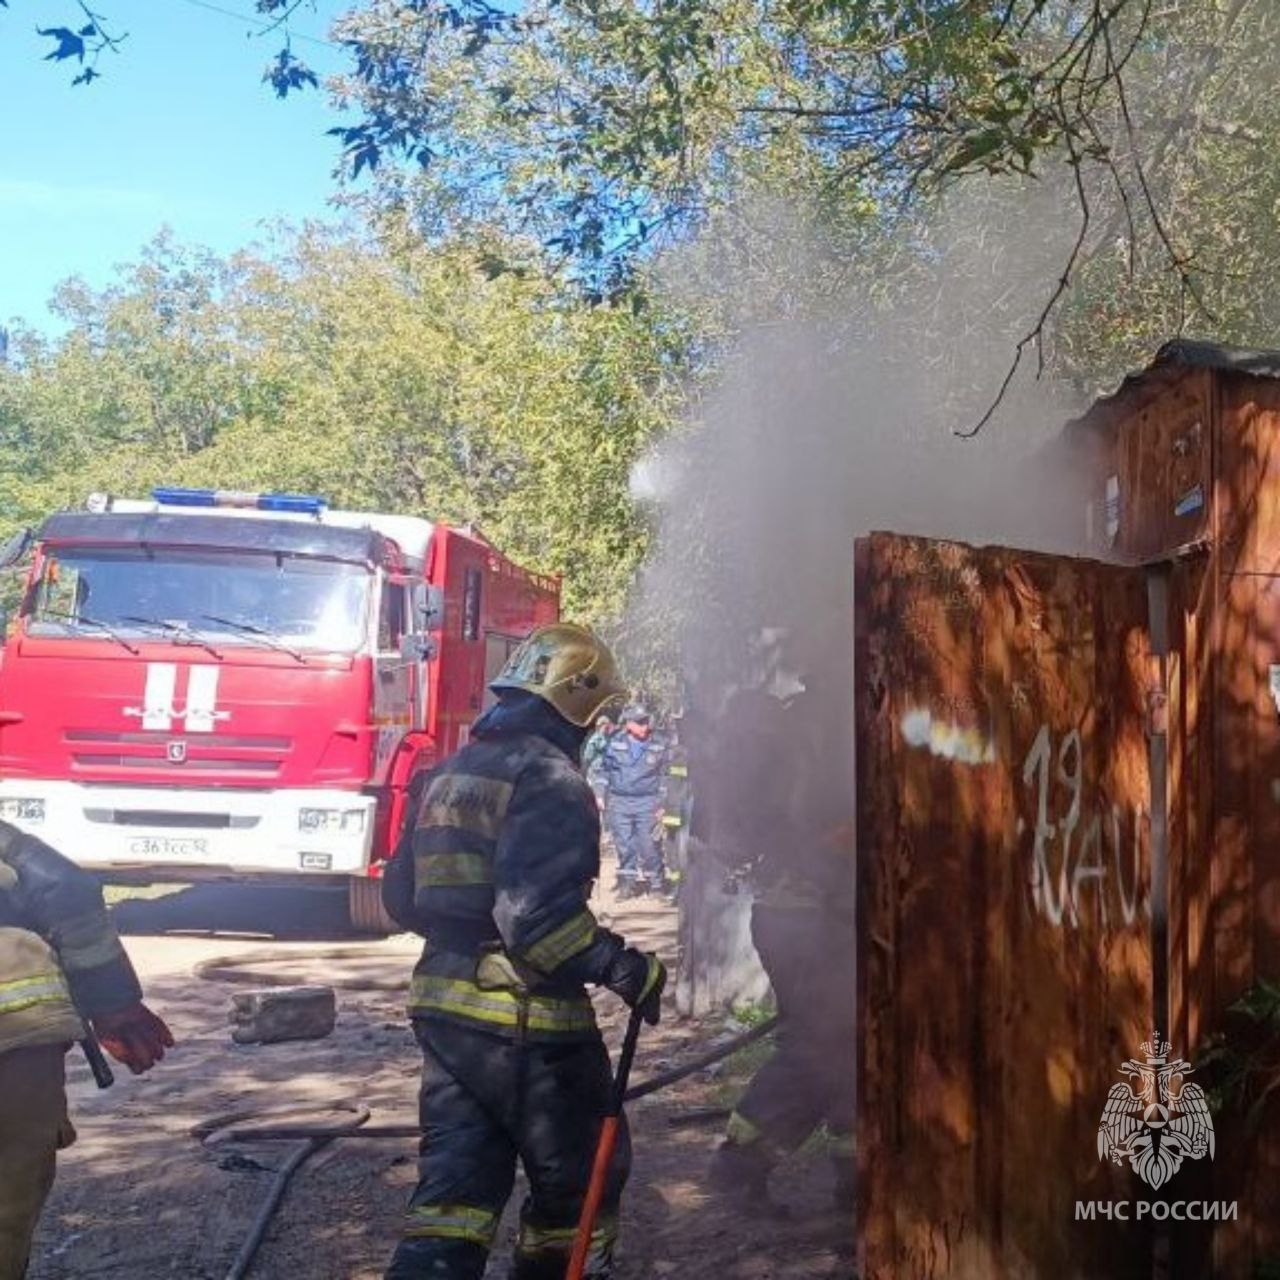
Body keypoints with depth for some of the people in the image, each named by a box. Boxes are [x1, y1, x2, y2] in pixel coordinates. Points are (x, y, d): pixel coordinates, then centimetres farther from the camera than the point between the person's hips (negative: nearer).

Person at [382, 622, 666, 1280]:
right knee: (578, 1180, 13)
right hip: (528, 1019, -8)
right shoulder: (549, 779, -15)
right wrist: (625, 968, -17)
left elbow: (402, 896, 17)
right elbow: (538, 913, -26)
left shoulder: (449, 774, 12)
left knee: (454, 1188, 11)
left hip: (446, 1008, 8)